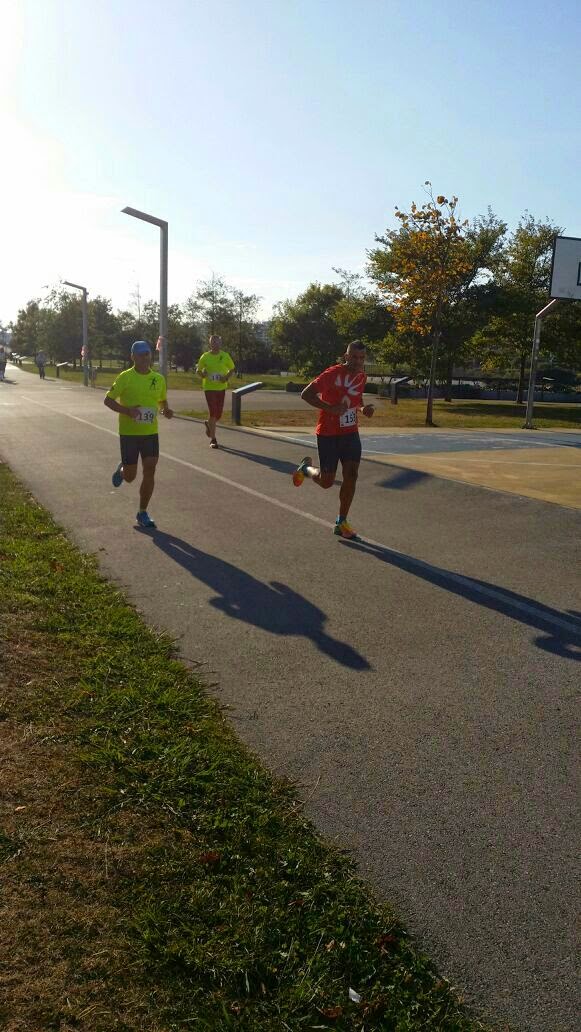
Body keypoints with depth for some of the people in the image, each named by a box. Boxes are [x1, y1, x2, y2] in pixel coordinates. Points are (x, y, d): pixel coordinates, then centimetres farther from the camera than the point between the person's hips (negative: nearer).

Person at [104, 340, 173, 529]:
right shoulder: (125, 377, -8)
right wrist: (127, 411, -22)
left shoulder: (159, 379, 5)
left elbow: (163, 400, 20)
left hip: (150, 432, 3)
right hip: (128, 433, -3)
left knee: (150, 472, -4)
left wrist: (166, 410, -3)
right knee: (130, 477, 3)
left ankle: (142, 513, 9)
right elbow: (108, 400, -5)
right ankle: (122, 470, 42)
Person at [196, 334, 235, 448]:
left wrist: (227, 377, -8)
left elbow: (232, 368, 12)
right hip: (209, 387, -3)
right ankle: (213, 439, -3)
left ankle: (208, 424, 42)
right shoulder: (205, 356, -3)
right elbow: (198, 370, 6)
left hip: (221, 388, 3)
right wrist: (202, 374, -18)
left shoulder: (225, 356, 1)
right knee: (212, 412, -10)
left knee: (219, 414, 8)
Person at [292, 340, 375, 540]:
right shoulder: (333, 373, -16)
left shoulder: (362, 376, 6)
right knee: (326, 481, 0)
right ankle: (306, 468, 35)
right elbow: (306, 394, -18)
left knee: (351, 475, -5)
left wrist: (363, 408, 1)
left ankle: (341, 523, 5)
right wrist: (330, 408, -27)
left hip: (350, 433, 6)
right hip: (328, 433, -5)